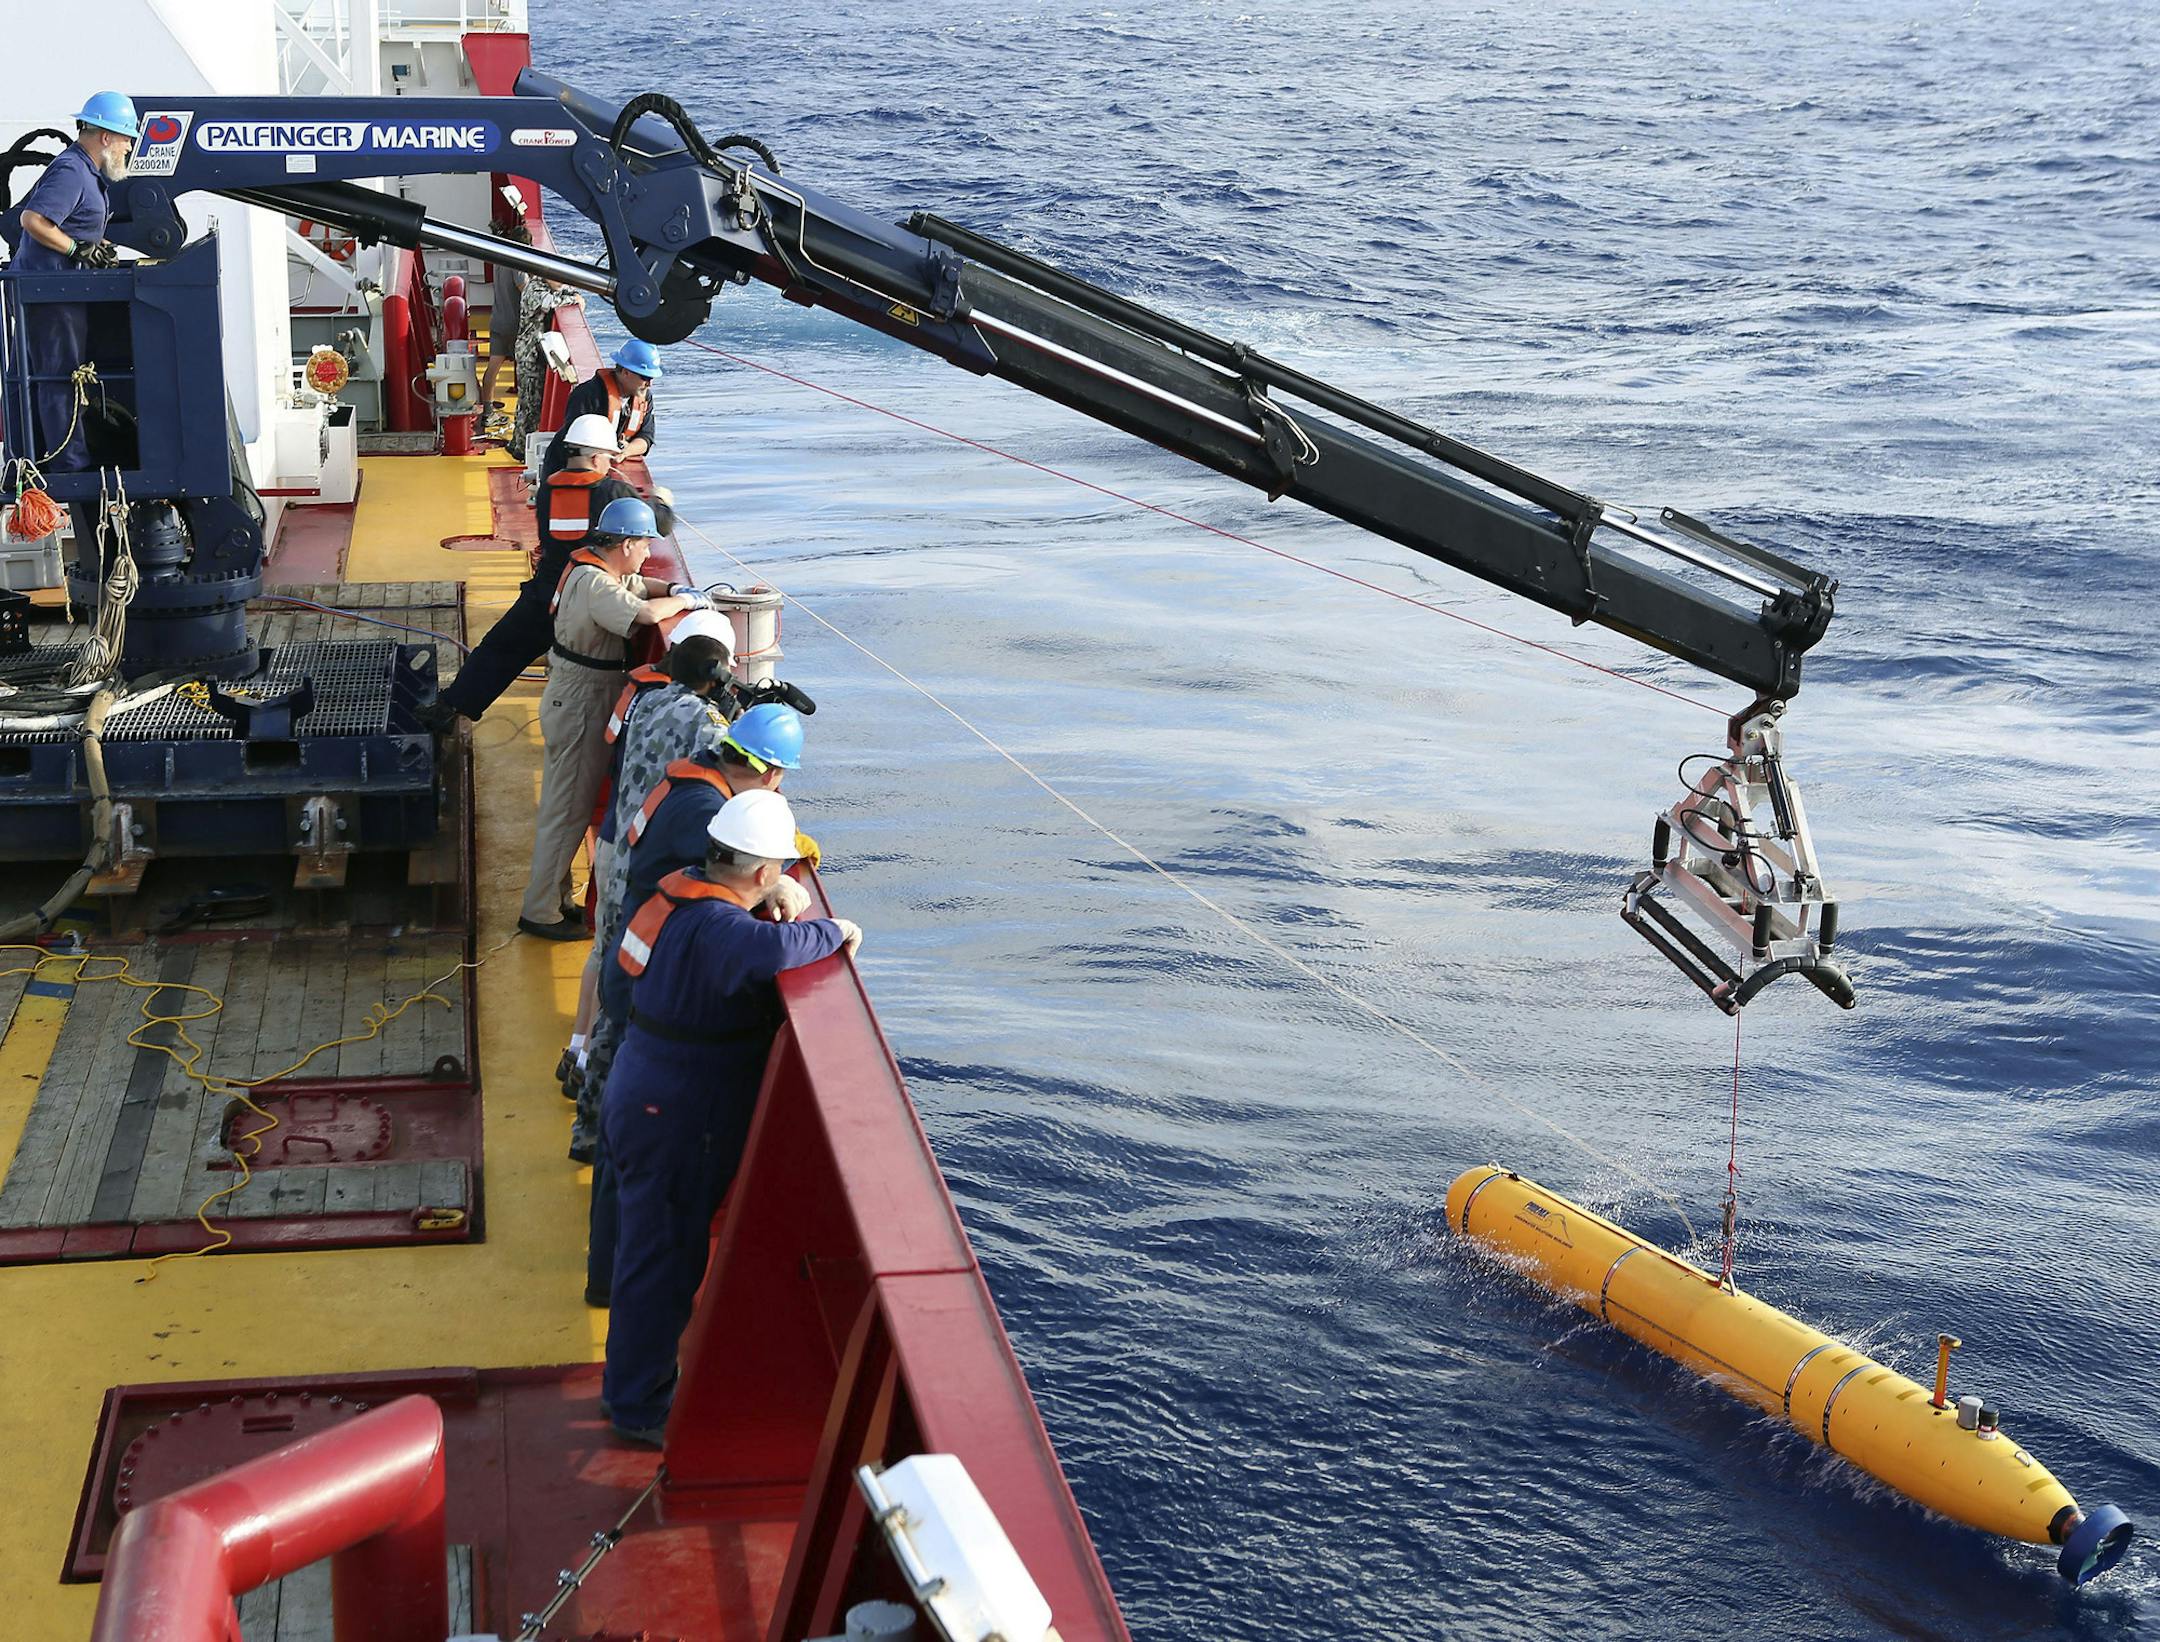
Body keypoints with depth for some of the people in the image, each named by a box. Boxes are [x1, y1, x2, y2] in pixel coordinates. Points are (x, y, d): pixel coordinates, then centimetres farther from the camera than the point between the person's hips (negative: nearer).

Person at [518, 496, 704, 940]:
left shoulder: (592, 564, 6)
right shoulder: (594, 583, -25)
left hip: (573, 699, 11)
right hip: (580, 704, -11)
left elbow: (637, 585, 25)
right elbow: (645, 613, -39)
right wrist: (685, 600, -19)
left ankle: (556, 899, 29)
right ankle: (539, 911, 4)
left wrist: (671, 589, 3)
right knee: (568, 809, -3)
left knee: (564, 804, 18)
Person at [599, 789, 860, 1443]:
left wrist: (782, 892, 5)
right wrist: (832, 932, -31)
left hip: (644, 1097, 10)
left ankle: (630, 1382, 39)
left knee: (657, 1247, 23)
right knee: (663, 1259, 4)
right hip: (678, 1119, -10)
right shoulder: (715, 927, -28)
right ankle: (638, 1406, 17)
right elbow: (767, 951, -50)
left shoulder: (687, 890, 3)